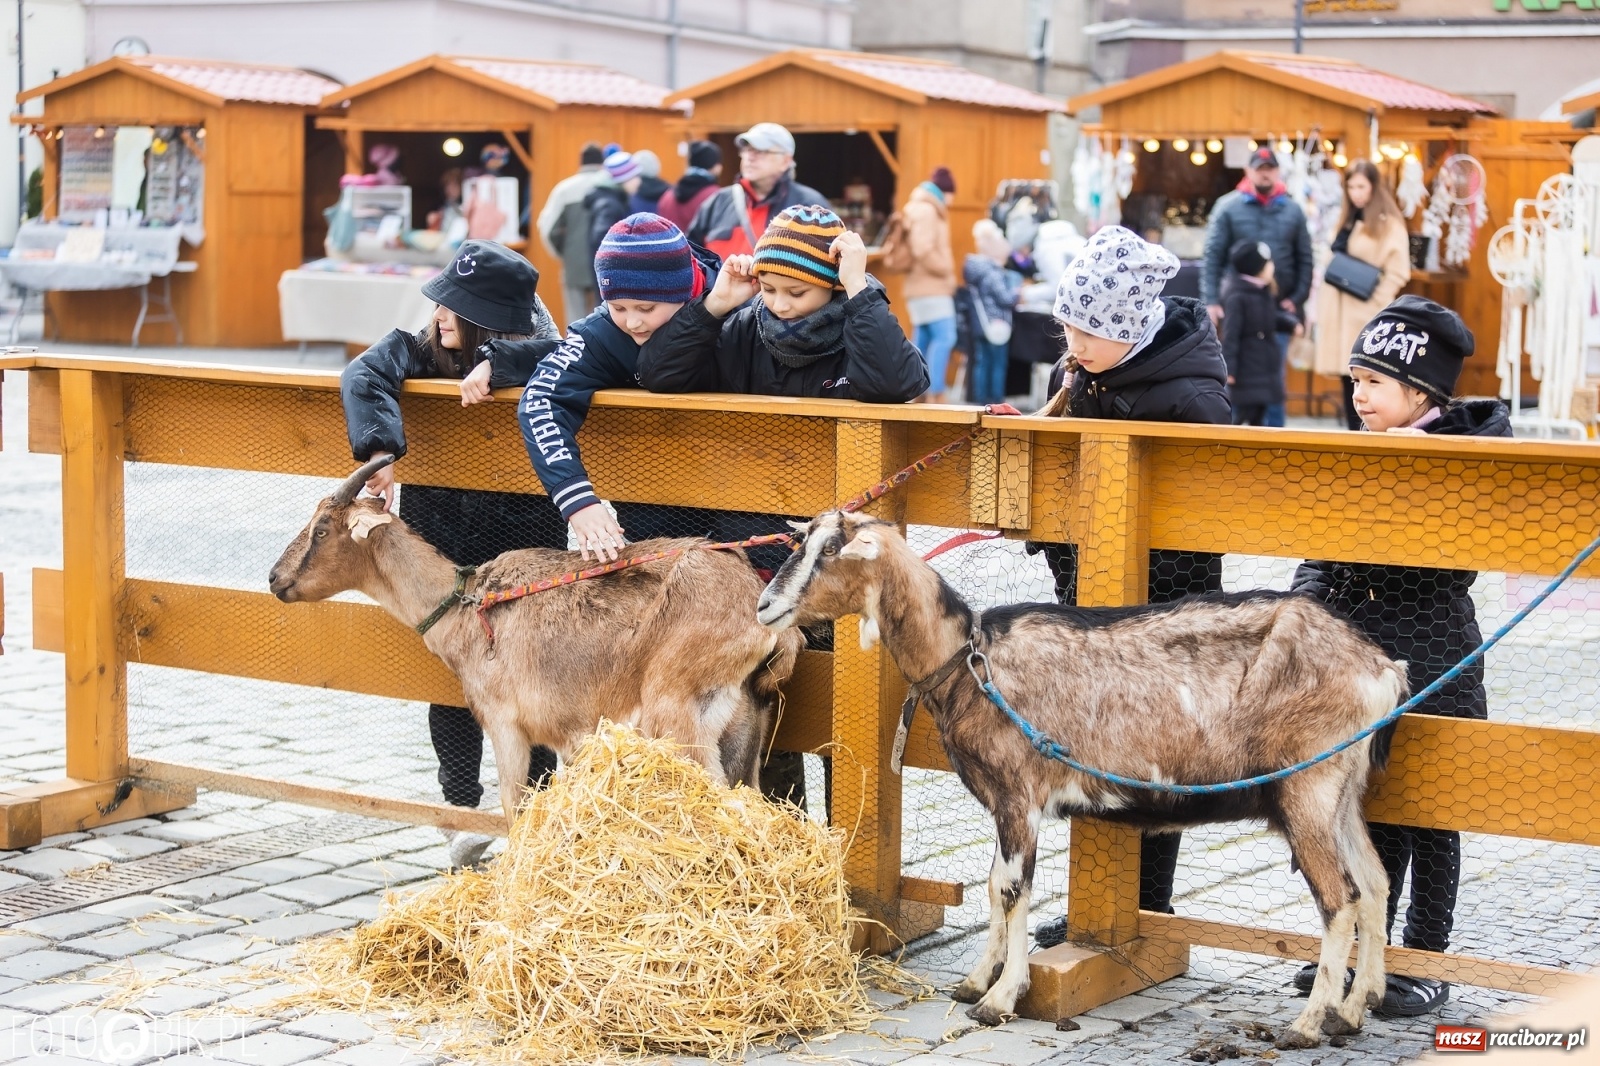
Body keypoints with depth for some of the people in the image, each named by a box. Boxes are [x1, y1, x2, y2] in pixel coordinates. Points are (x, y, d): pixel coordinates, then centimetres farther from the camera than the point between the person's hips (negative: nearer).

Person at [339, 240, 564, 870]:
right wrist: (379, 449, -37)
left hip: (525, 552, -1)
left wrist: (501, 364, -31)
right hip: (442, 557, 1)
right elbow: (364, 375, -20)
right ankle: (461, 812, 20)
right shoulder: (419, 352, -4)